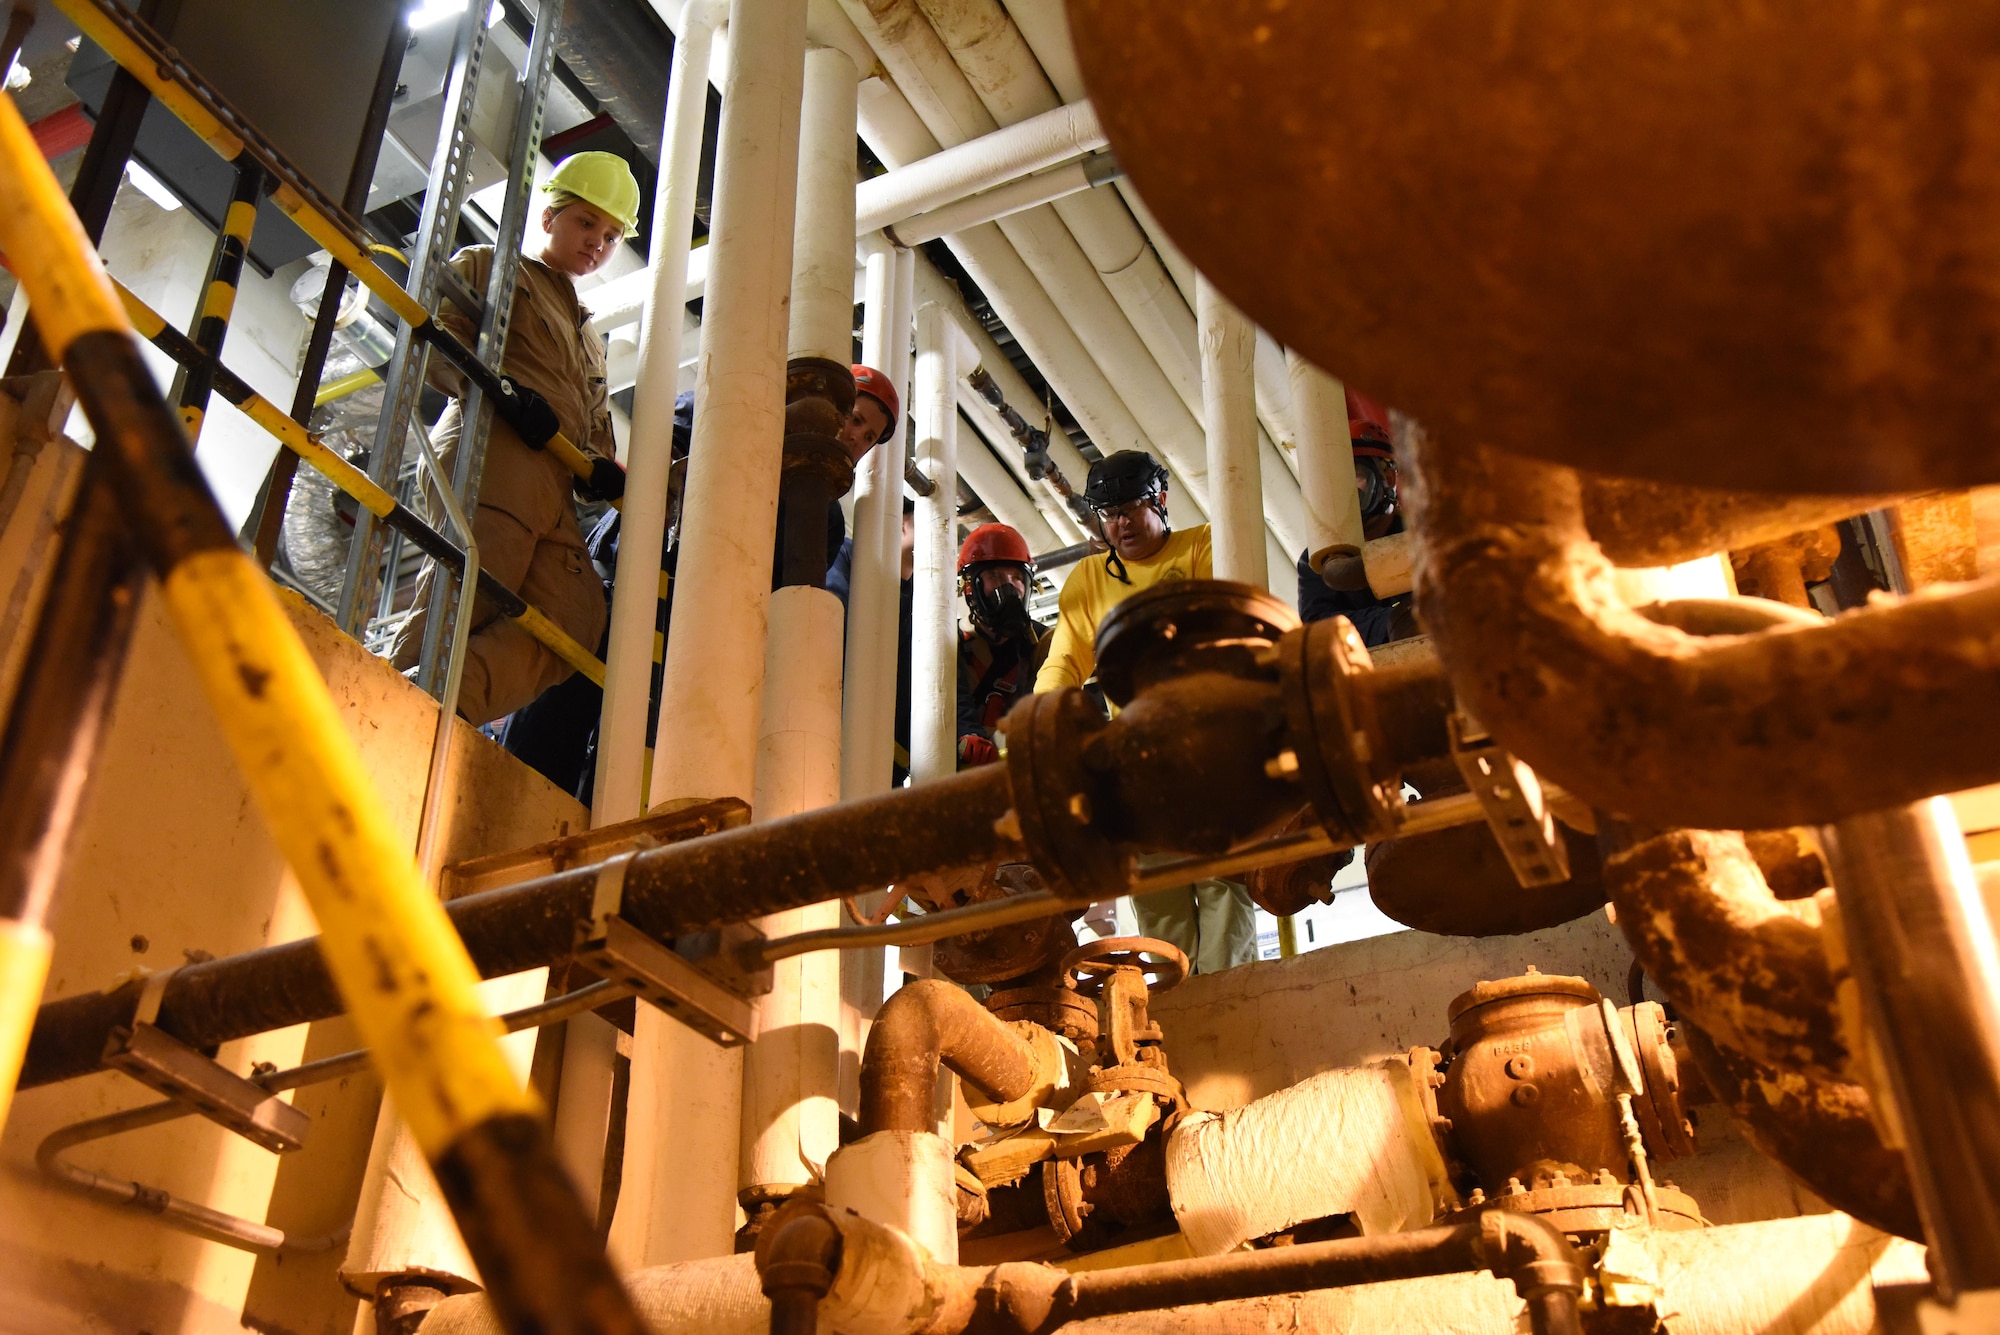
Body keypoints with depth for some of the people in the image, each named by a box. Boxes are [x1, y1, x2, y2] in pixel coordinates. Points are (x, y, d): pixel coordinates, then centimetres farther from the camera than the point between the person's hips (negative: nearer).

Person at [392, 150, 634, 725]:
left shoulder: (590, 341, 42)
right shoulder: (487, 267, 23)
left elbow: (597, 433, 30)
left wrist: (603, 471, 3)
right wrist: (502, 388, -15)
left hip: (555, 491, 5)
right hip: (496, 448, -5)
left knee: (573, 614, -23)